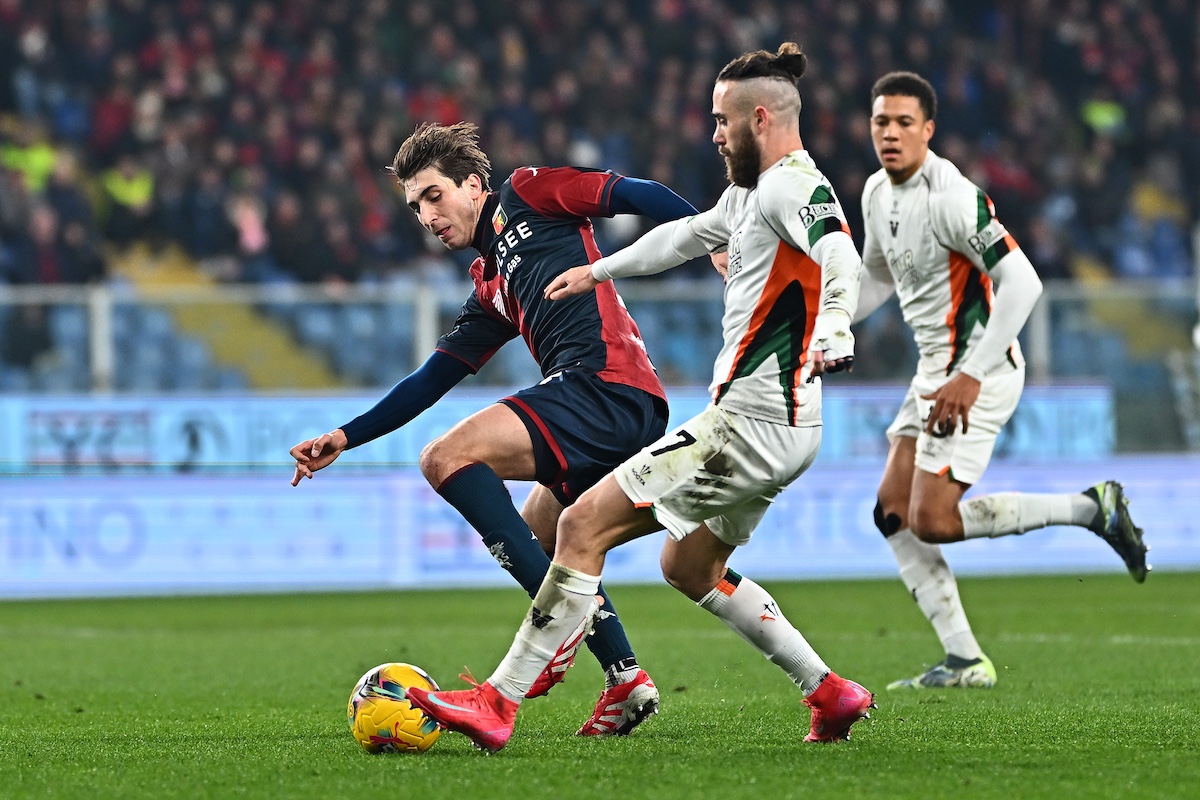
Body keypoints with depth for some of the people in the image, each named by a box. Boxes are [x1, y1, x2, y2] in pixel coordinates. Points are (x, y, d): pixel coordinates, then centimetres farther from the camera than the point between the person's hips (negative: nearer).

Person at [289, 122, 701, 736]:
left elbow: (637, 196, 0)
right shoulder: (491, 288, 30)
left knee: (447, 458, -16)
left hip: (607, 382, -10)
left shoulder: (527, 193, 9)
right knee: (537, 540, 25)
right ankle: (625, 680, 17)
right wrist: (344, 438, 25)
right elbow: (430, 380, 31)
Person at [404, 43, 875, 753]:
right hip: (782, 427, 11)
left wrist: (833, 330, -51)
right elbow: (685, 235, 36)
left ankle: (498, 705, -11)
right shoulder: (751, 193, 18)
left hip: (750, 425, -11)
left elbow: (842, 259, -32)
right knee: (690, 566, 26)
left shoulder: (791, 185, -13)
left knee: (584, 526, -11)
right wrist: (599, 271, 48)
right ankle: (832, 694, 24)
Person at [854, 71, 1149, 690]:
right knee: (893, 514, 5)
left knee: (932, 520, -13)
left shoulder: (951, 197, -21)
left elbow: (1021, 281, -26)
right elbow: (876, 278, 26)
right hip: (936, 367, 9)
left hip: (977, 373, -9)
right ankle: (964, 661, 7)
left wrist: (971, 374, -28)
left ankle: (1092, 509, -3)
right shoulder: (877, 193, 8)